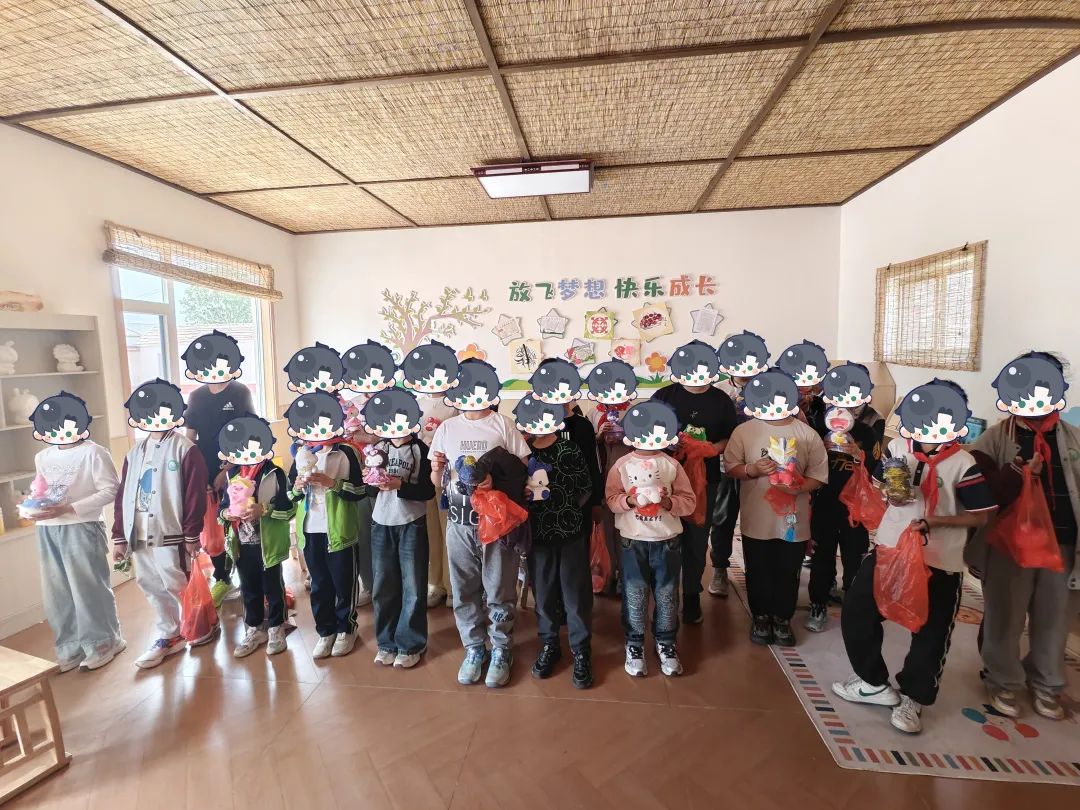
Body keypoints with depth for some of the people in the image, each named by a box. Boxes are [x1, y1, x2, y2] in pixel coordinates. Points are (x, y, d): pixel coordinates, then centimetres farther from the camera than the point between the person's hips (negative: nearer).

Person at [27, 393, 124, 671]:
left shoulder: (93, 452, -8)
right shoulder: (42, 457, 12)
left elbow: (110, 490, -13)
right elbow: (41, 492, 20)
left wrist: (68, 509, -19)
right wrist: (31, 507, -2)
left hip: (81, 529, -6)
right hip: (47, 531, 6)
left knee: (89, 589, 1)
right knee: (56, 593, 12)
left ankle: (101, 643, 18)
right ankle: (70, 647, 27)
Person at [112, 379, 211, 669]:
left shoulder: (184, 448, -10)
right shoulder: (135, 452, 12)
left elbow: (195, 496, -13)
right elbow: (122, 496, 12)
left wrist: (191, 535, -13)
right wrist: (119, 537, 9)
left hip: (169, 534, -7)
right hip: (139, 536, 7)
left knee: (178, 586, 1)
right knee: (151, 588, 15)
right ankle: (169, 636, 30)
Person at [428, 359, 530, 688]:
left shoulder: (502, 424, -4)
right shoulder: (446, 428, 5)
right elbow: (437, 482, 9)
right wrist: (437, 469, -12)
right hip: (459, 522, 3)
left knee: (499, 591, 7)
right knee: (464, 591, 13)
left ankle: (501, 652, 28)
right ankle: (474, 650, 33)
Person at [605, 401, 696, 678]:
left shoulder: (672, 465, -3)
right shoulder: (623, 464, -4)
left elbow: (689, 501, -2)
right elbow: (611, 499, -4)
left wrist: (669, 502, -20)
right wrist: (629, 500, -23)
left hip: (667, 540, 1)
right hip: (632, 541, -1)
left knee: (667, 595, 12)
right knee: (634, 595, 8)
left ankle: (666, 644, 32)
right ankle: (634, 645, 27)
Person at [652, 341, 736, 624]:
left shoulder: (721, 400, 2)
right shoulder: (664, 396, -3)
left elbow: (731, 438, 6)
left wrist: (715, 448, -14)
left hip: (705, 479, 1)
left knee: (697, 539, 11)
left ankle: (692, 595, 28)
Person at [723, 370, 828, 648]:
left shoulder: (807, 434, -2)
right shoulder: (744, 431, -4)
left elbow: (820, 474, -1)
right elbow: (730, 467, -2)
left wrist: (799, 487, -19)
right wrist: (752, 470, -21)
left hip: (793, 520, 1)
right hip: (757, 519, 0)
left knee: (788, 573, 14)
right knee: (758, 573, 13)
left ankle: (782, 619, 34)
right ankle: (760, 617, 33)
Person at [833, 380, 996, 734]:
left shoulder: (963, 464, -13)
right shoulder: (897, 447, -2)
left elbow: (981, 516, -8)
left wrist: (935, 521, -21)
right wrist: (890, 495, -11)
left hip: (940, 561, -3)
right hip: (889, 548, 4)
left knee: (930, 634, 8)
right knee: (856, 611, 6)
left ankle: (912, 698, 31)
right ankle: (875, 683, 27)